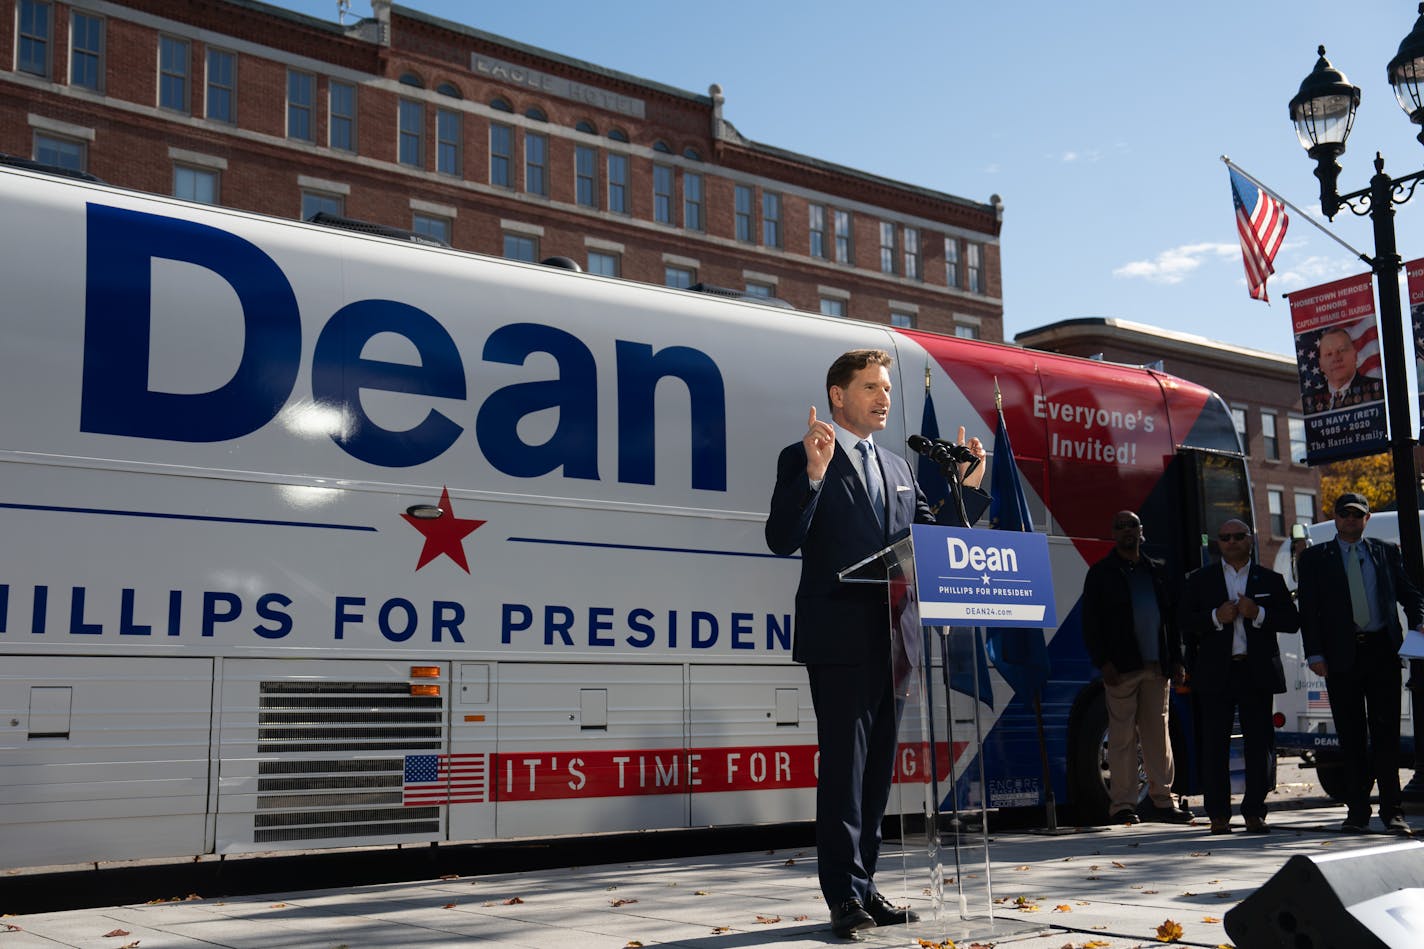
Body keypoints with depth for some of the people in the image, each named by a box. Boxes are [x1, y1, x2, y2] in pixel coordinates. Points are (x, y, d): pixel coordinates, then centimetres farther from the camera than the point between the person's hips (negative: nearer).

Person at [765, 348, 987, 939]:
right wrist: (814, 474, -24)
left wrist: (969, 487, 10)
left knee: (877, 768, 11)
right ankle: (845, 896, 2)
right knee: (844, 765, -5)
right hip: (839, 639, -7)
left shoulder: (897, 468, 19)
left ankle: (863, 887, 20)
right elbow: (782, 540, -13)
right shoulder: (803, 459, -2)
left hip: (889, 640, 7)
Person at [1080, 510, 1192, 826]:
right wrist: (1104, 663, -11)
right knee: (1123, 736, -3)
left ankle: (1162, 799, 12)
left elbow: (1172, 619, 18)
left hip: (1156, 668, 4)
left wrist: (1176, 660, 9)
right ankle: (1123, 804, 2)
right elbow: (1091, 624, -1)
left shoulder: (1157, 571, 17)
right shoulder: (1101, 573, 4)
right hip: (1121, 668, -4)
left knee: (1158, 734, 6)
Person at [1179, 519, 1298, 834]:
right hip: (1215, 674, -1)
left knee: (1258, 743, 1)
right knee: (1215, 745, -1)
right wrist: (1216, 617, -13)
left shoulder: (1271, 580, 12)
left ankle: (1254, 812, 9)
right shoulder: (1200, 580, 10)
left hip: (1257, 672, 1)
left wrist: (1259, 614, -12)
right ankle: (1218, 814, 5)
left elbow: (1292, 621, 4)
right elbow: (1184, 621, 2)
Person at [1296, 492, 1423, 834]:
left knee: (1386, 731, -1)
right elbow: (1308, 610, 3)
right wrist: (1314, 653, -7)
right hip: (1341, 655, 0)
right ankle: (1357, 810, 10)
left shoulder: (1387, 552, 13)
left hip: (1382, 651, 1)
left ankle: (1391, 810, 4)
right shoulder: (1314, 558, 8)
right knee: (1351, 736, 4)